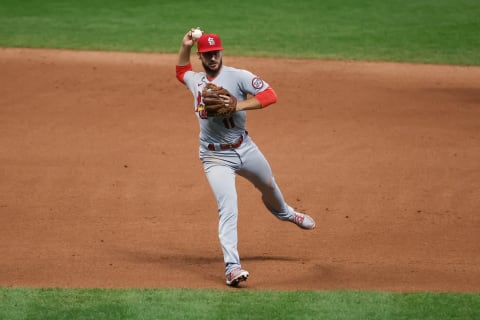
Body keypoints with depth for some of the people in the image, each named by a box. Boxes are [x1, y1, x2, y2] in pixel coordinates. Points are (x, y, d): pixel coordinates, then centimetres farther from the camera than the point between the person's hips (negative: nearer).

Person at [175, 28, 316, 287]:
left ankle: (284, 212, 60)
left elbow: (270, 95, -19)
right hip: (216, 157, 0)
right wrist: (185, 47, 10)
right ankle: (232, 267, -19)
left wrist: (238, 106, -30)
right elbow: (181, 72, 28)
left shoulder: (238, 76, -10)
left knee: (268, 186, 25)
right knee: (228, 209, -16)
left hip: (244, 149, 0)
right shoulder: (196, 80, 4)